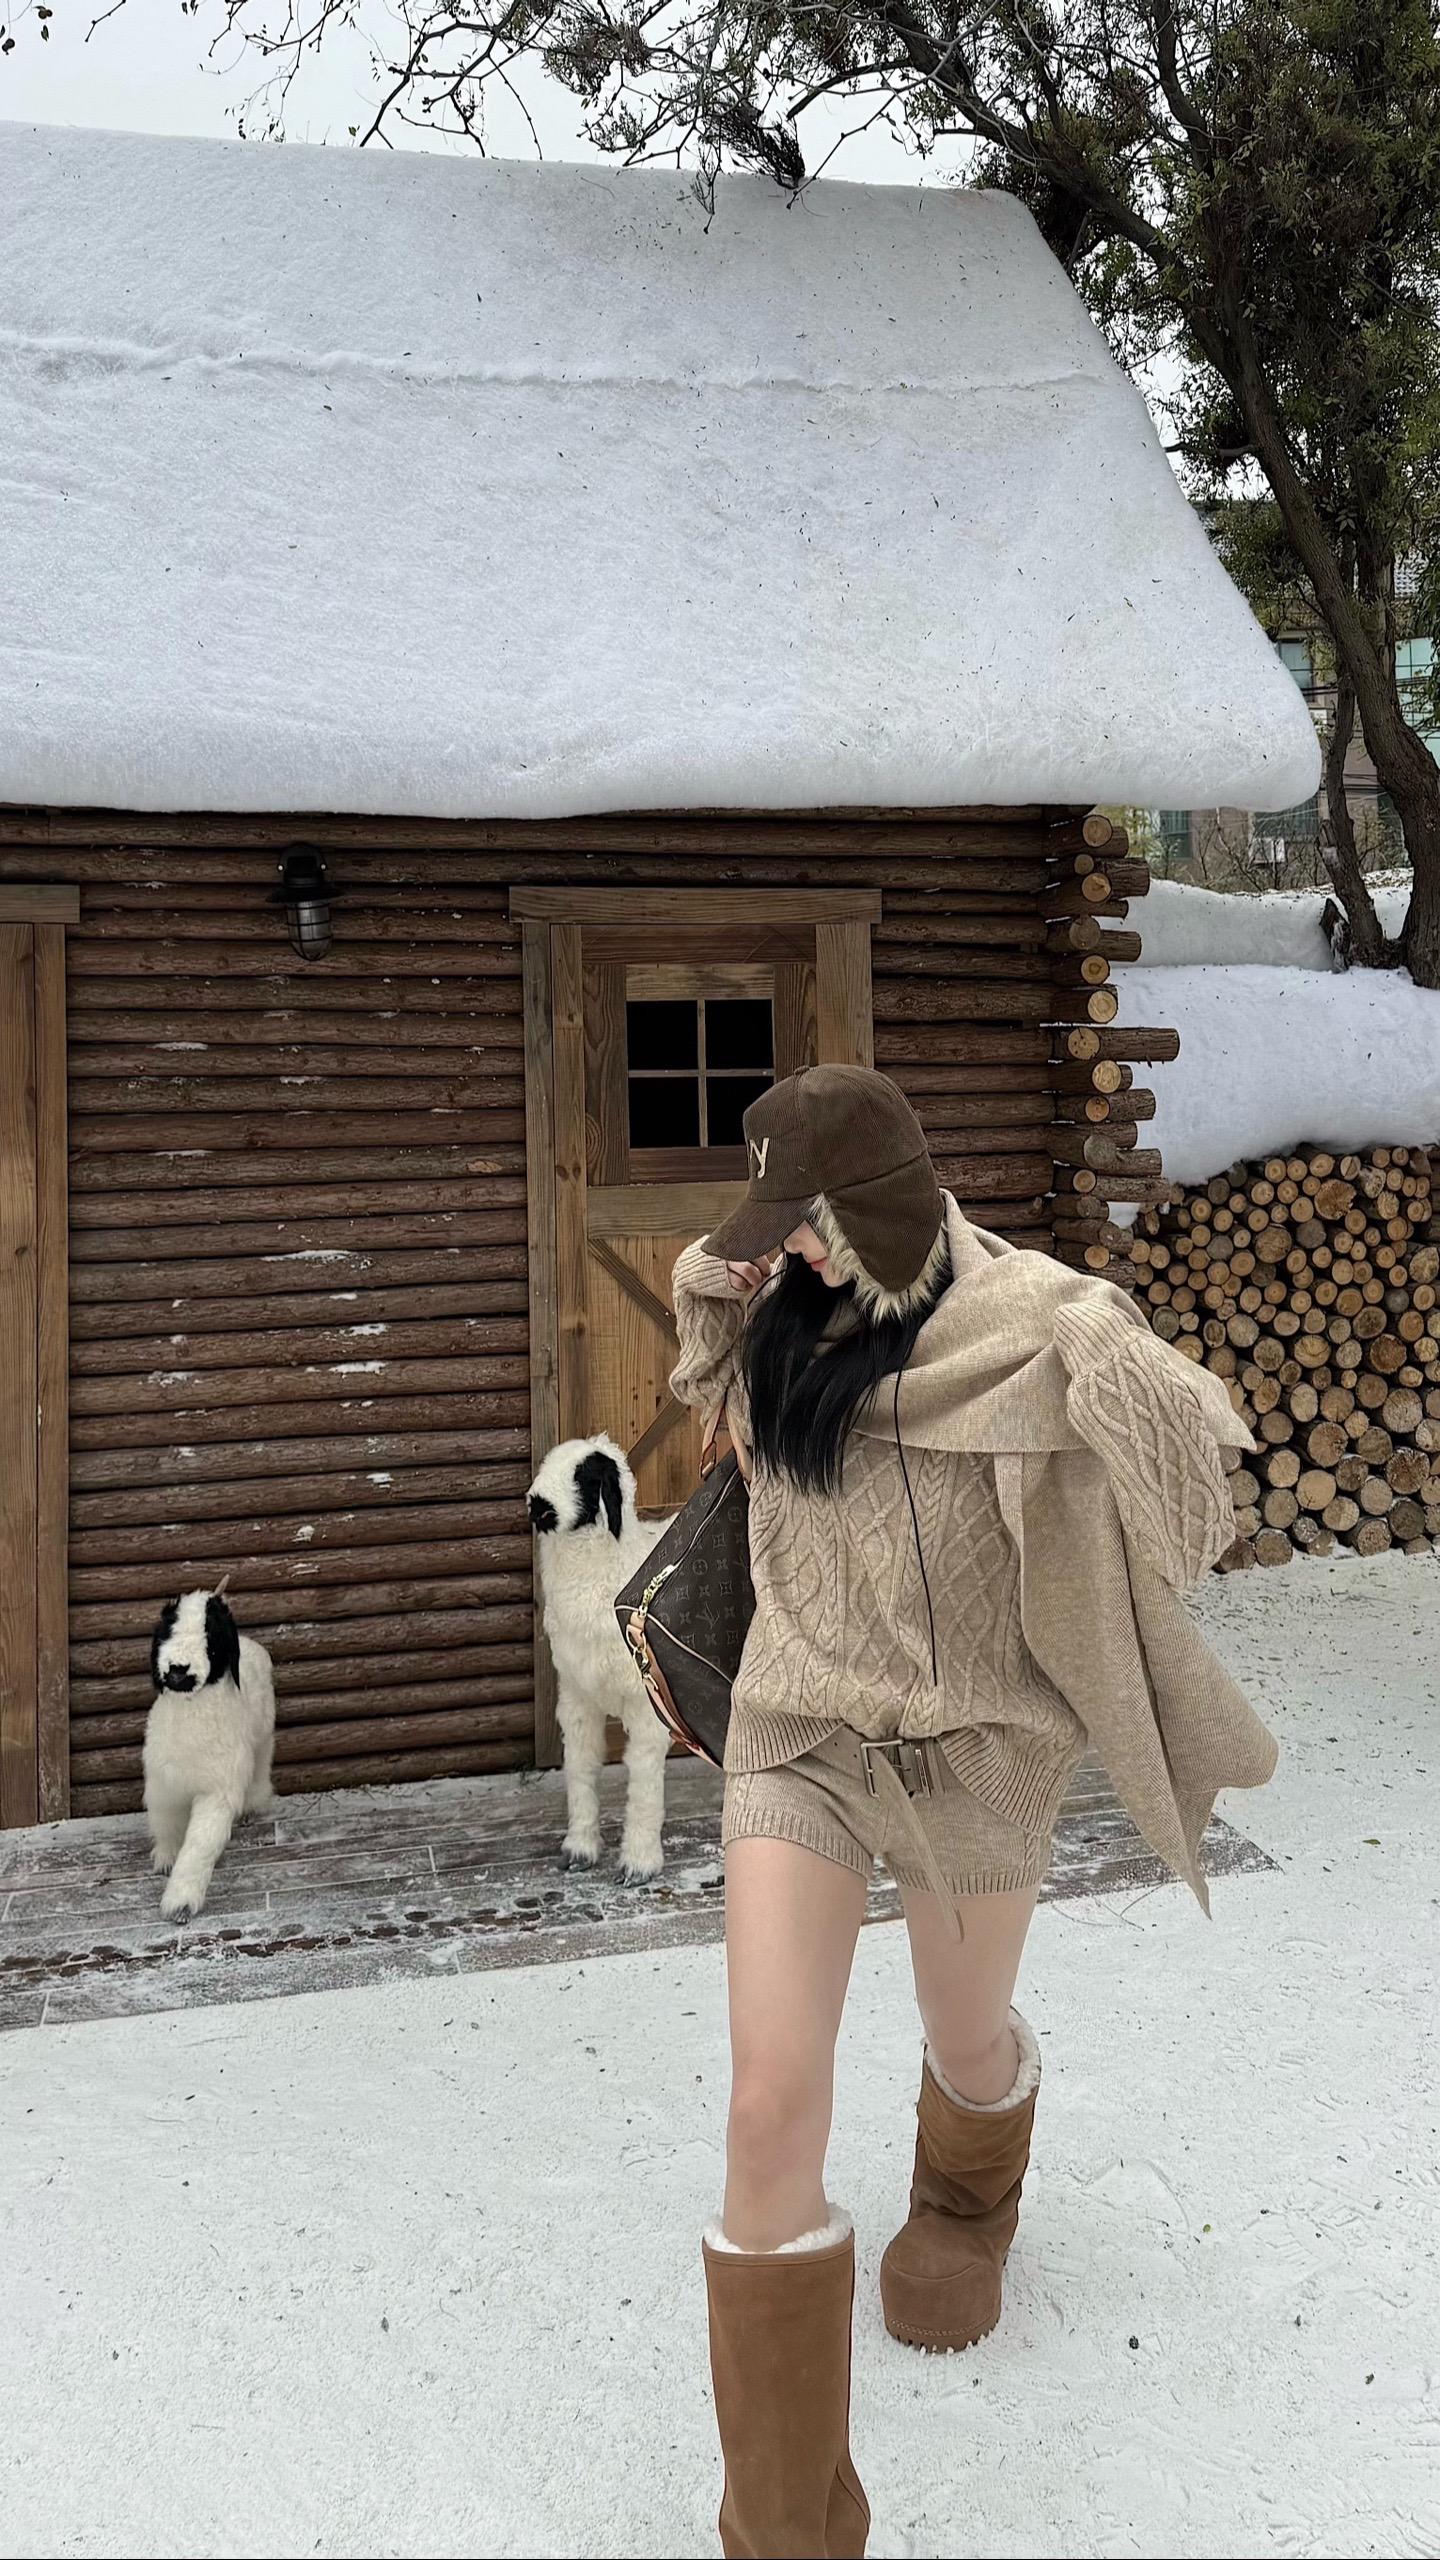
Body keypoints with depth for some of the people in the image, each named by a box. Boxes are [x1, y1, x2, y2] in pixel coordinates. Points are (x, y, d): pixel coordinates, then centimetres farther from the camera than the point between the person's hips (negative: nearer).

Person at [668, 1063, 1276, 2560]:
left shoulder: (1020, 1323, -15)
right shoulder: (799, 1318, -1)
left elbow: (1198, 1449, -18)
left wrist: (1120, 1367, -38)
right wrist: (713, 1302, 0)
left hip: (975, 1751, -2)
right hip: (799, 1738, 2)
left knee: (969, 2041, 22)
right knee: (773, 2103, -10)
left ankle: (963, 2212, 63)